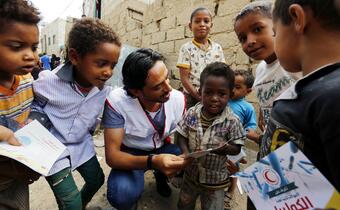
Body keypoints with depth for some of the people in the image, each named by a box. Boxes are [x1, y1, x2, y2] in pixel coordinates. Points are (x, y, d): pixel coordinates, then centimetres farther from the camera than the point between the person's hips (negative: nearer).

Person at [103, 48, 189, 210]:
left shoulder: (178, 98, -18)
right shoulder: (116, 102, -29)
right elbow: (112, 155, -28)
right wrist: (153, 161, -45)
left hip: (162, 148, 4)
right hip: (131, 154, -4)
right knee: (122, 195, -32)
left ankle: (160, 176, 16)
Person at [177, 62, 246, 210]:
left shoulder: (232, 121, -22)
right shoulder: (192, 113, -14)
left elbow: (237, 149, -15)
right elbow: (182, 135, -4)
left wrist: (222, 147, -35)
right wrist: (185, 152, -22)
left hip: (215, 179, -3)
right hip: (191, 173, 3)